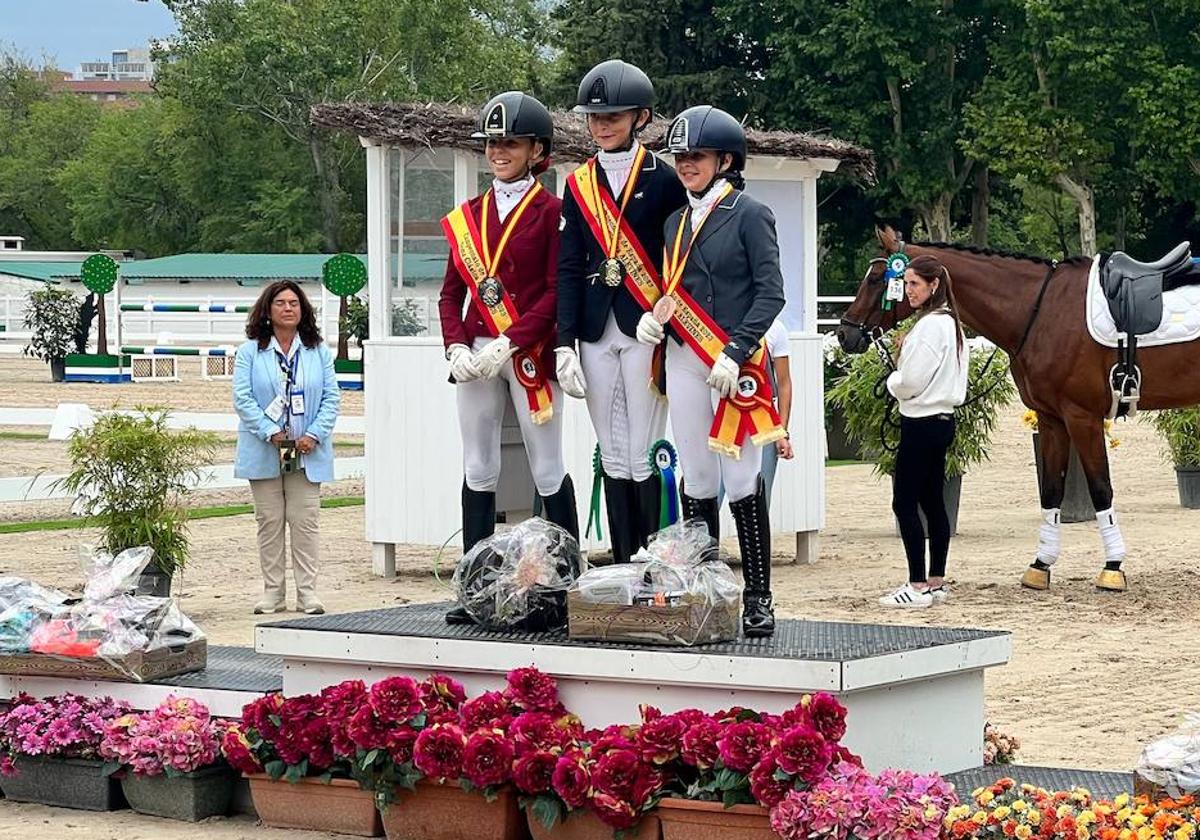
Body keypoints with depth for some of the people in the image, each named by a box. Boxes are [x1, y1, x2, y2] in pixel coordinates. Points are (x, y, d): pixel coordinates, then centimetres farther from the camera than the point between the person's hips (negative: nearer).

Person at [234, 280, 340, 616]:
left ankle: (307, 592, 3)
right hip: (264, 453, -1)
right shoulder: (249, 352, 2)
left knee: (305, 521, -1)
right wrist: (270, 432, -15)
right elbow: (242, 398, -6)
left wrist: (314, 435, -10)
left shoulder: (319, 352, 8)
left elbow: (331, 398, 3)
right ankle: (273, 592, 10)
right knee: (269, 522, 4)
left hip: (307, 453, 1)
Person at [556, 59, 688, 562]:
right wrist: (565, 345, 1)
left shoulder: (663, 179, -1)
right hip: (596, 334, 4)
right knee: (613, 457, 7)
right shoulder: (579, 185, 11)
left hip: (645, 332, -4)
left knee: (645, 456, -5)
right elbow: (569, 269, 9)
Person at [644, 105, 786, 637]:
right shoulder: (676, 222, 16)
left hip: (735, 365, -6)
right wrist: (654, 316, 0)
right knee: (696, 481, 6)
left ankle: (757, 599, -3)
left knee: (743, 479, -7)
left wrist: (735, 352, -16)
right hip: (683, 359, 6)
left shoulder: (748, 215, -3)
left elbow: (770, 293, -8)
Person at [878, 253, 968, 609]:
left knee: (905, 503, -6)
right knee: (932, 501, 13)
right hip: (943, 419, 10)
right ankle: (936, 582, 16)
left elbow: (911, 383, -19)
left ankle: (918, 586, -7)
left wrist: (892, 379, 0)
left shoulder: (929, 326, -18)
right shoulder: (950, 323, 13)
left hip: (921, 423, -10)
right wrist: (906, 349, 8)